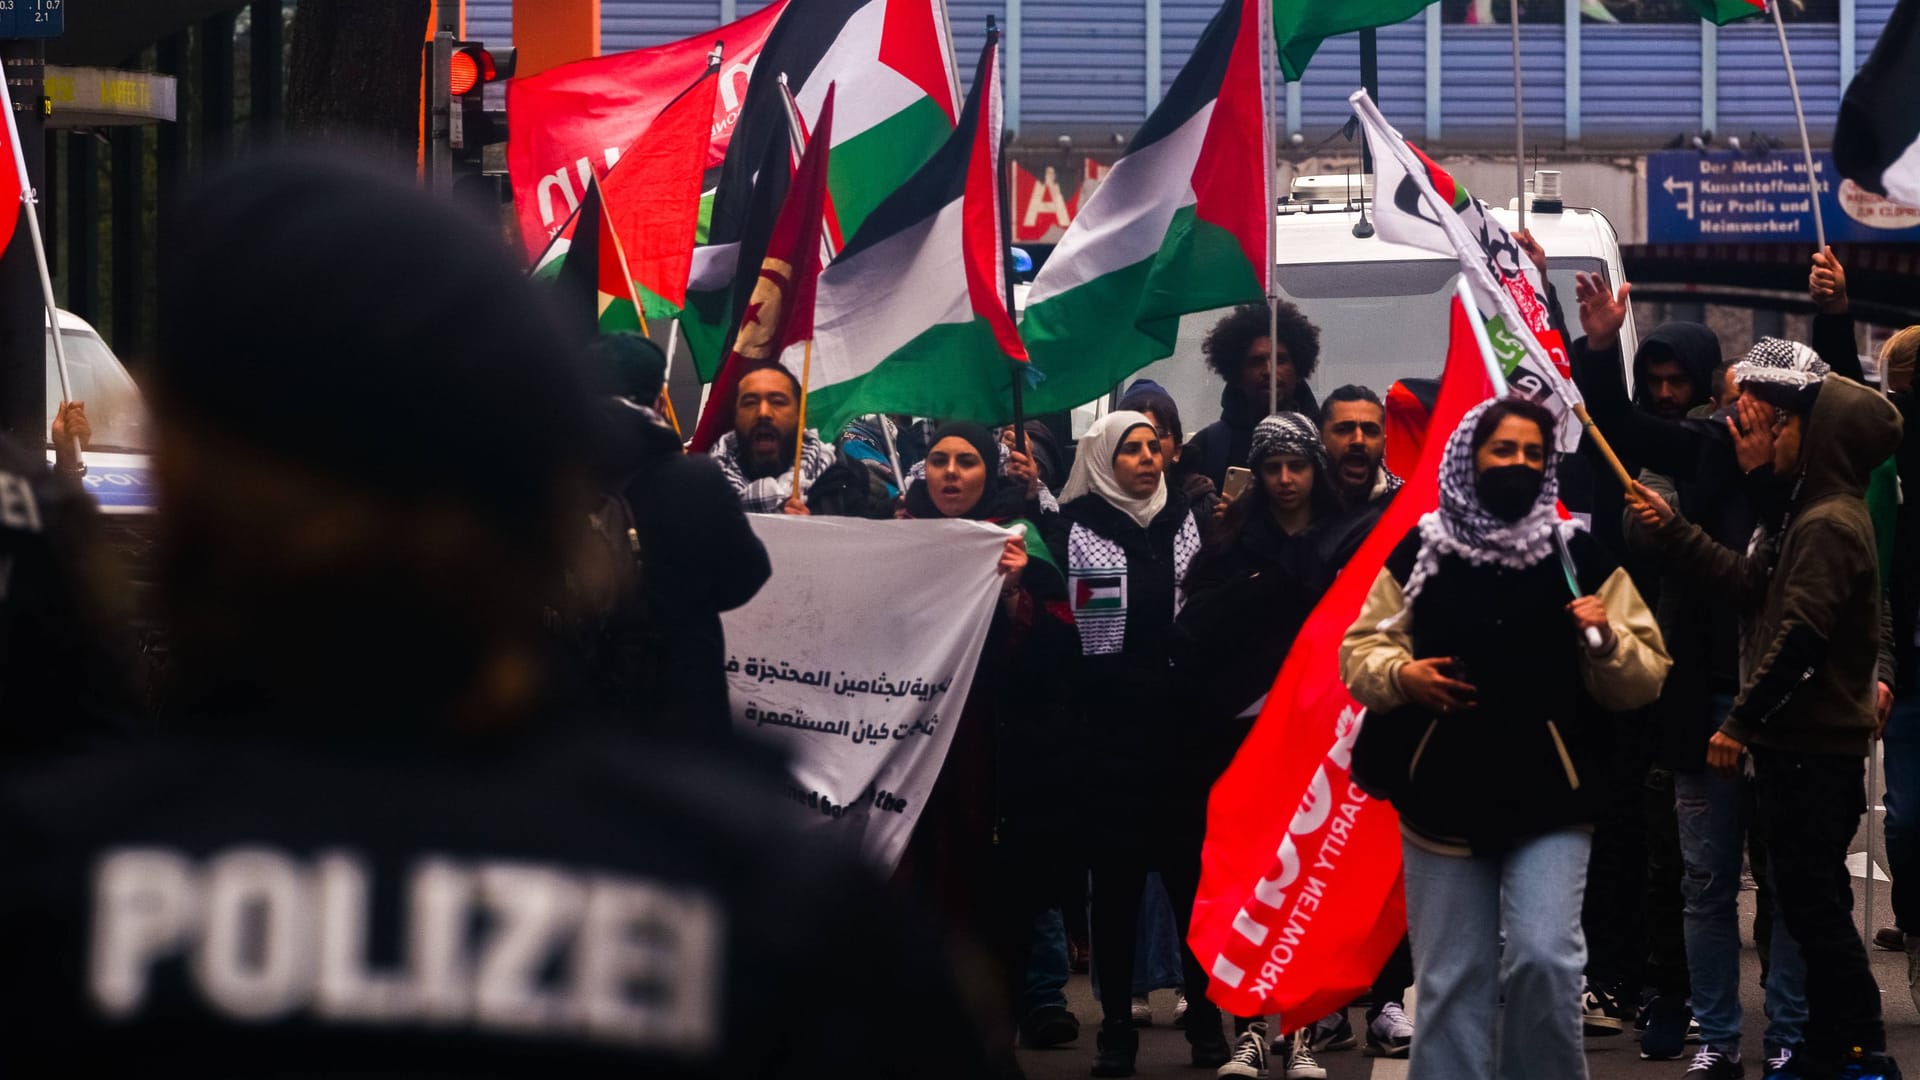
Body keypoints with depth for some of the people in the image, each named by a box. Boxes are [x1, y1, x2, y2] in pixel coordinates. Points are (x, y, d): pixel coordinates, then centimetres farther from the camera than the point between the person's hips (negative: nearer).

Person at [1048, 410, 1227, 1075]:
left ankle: (1206, 1018, 11)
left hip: (1179, 721, 2)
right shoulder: (1076, 529, 0)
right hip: (1108, 726, -2)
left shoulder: (1183, 522, 11)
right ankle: (1117, 1026, 7)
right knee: (1116, 873, 1)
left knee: (1192, 868, 1)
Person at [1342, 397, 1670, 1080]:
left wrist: (1606, 640, -17)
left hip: (1550, 802, -1)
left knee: (1542, 959, -15)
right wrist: (1399, 674, -13)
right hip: (1443, 798, 1)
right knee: (1450, 980, 6)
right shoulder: (1421, 554, 5)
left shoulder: (1581, 559, 3)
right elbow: (1360, 653, 7)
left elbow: (1642, 680, 2)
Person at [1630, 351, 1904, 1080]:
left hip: (1813, 746, -10)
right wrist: (1671, 529, 8)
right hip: (1800, 741, 10)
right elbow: (1752, 581, 11)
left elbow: (1797, 642, -23)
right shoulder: (1804, 510, 13)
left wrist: (1741, 724, -16)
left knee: (1813, 903, -6)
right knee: (1813, 902, 15)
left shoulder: (1827, 525, -19)